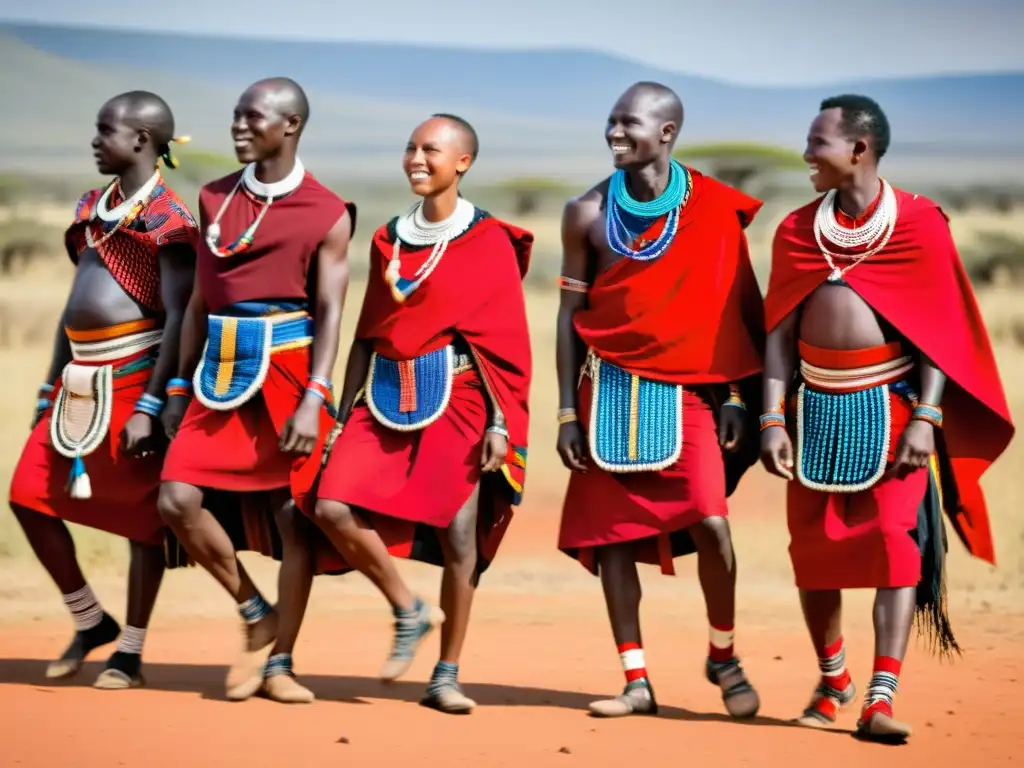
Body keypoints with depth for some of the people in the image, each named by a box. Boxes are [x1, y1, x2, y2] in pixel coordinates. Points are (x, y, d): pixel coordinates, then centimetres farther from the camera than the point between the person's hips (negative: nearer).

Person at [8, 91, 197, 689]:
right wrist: (51, 388, 20)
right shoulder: (92, 209, 14)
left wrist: (150, 407, -20)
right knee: (30, 495, 5)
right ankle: (91, 622, 19)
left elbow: (177, 319, -15)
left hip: (133, 375, -8)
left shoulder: (167, 219, -9)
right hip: (79, 379, 8)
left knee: (141, 514, 1)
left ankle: (130, 653, 9)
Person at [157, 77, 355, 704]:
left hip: (287, 372, -4)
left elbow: (330, 314, -6)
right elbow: (200, 299, 14)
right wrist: (181, 387, 12)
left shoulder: (327, 214, -3)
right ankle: (256, 614, 13)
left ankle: (279, 663, 10)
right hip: (224, 371, 4)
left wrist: (313, 401, -15)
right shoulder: (216, 198, 10)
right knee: (179, 501, -7)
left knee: (294, 518, 0)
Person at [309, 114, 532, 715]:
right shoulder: (389, 241, 12)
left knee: (457, 536, -4)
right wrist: (344, 412, 11)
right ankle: (410, 610, 7)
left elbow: (506, 342, -3)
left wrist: (501, 424, -10)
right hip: (386, 397, 4)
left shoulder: (489, 243, -1)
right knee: (334, 509, -14)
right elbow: (368, 333, 15)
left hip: (455, 398, -4)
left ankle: (447, 676, 8)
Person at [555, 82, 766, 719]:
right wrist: (568, 412, 3)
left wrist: (737, 399, -2)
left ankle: (724, 654, 10)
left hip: (686, 389, -2)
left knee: (709, 519, -14)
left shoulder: (713, 209, -2)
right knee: (613, 532, 1)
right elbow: (570, 313, 6)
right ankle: (637, 682, 10)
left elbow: (735, 308, 3)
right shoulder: (589, 212, 2)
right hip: (610, 389, 2)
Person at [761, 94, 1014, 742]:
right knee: (814, 547, 7)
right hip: (817, 406, 4)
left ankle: (881, 699, -14)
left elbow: (939, 329, -6)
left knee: (896, 542, -11)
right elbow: (782, 331, 6)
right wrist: (772, 419, -1)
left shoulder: (919, 225, -5)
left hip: (890, 404, -4)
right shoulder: (797, 231, 6)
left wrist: (925, 417, -14)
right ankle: (833, 680, 27)